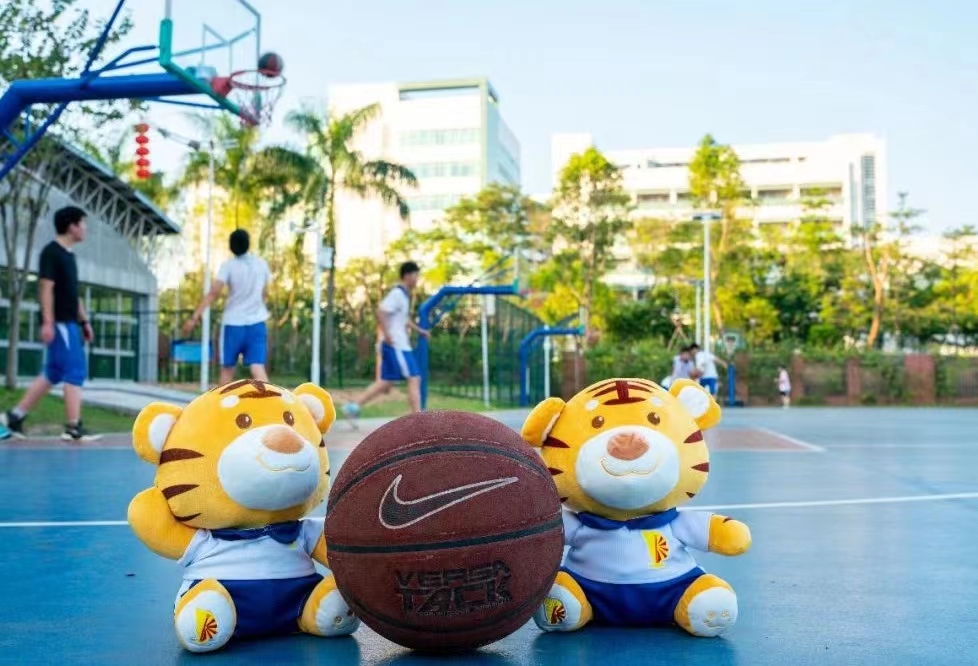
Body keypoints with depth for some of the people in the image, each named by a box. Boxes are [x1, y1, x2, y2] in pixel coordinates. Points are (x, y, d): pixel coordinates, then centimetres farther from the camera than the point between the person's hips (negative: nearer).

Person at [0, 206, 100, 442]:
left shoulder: (69, 254, 18)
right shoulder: (51, 252, -10)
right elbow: (46, 287, -16)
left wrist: (84, 321, 21)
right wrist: (47, 322, -22)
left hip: (69, 323, 9)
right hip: (59, 323, -9)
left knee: (53, 374, 12)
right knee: (75, 372, -9)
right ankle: (73, 427, -6)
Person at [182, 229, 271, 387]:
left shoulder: (228, 265, -6)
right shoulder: (261, 263, 4)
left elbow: (214, 293, -17)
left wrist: (195, 317, -18)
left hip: (233, 323, -2)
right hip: (256, 323, 2)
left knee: (227, 369, 14)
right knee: (258, 369, -8)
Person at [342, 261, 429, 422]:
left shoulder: (404, 295, 17)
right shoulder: (397, 294, -14)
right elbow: (380, 312, -26)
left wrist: (419, 330, 26)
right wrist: (387, 334, -24)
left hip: (399, 345, 10)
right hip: (397, 345, -10)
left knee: (385, 382, 9)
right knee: (414, 379, -8)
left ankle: (353, 406, 9)